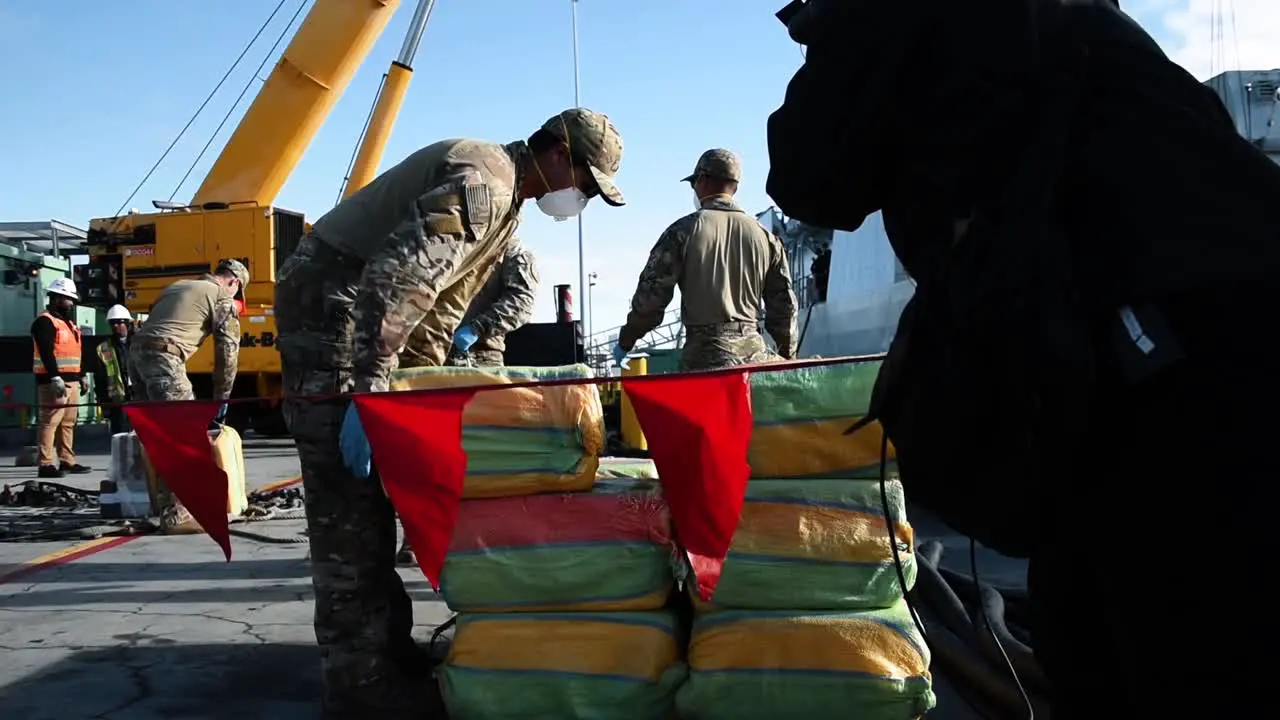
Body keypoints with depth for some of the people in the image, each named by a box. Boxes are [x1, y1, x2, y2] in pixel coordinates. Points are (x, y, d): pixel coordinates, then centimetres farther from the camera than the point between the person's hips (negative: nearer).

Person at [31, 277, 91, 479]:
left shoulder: (69, 323, 22)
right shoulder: (44, 322, -8)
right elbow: (46, 353, -18)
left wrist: (81, 378, 23)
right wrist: (56, 378, -25)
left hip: (71, 381, 10)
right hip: (53, 381, -10)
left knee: (68, 423, 12)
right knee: (49, 422, -10)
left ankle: (67, 461, 17)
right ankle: (45, 465, -11)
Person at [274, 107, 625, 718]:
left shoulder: (506, 199, 16)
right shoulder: (484, 178, -18)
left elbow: (441, 302, 18)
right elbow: (400, 275, -30)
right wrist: (370, 388, -34)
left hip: (361, 314, 11)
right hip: (330, 299, -11)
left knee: (372, 490, 13)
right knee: (347, 500, -10)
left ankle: (387, 651, 22)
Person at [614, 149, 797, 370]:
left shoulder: (684, 230, -1)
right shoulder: (764, 236, 12)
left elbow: (650, 295, -3)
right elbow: (784, 304, 15)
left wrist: (625, 341, 12)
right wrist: (789, 359, 26)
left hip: (705, 355, -4)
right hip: (754, 352, 4)